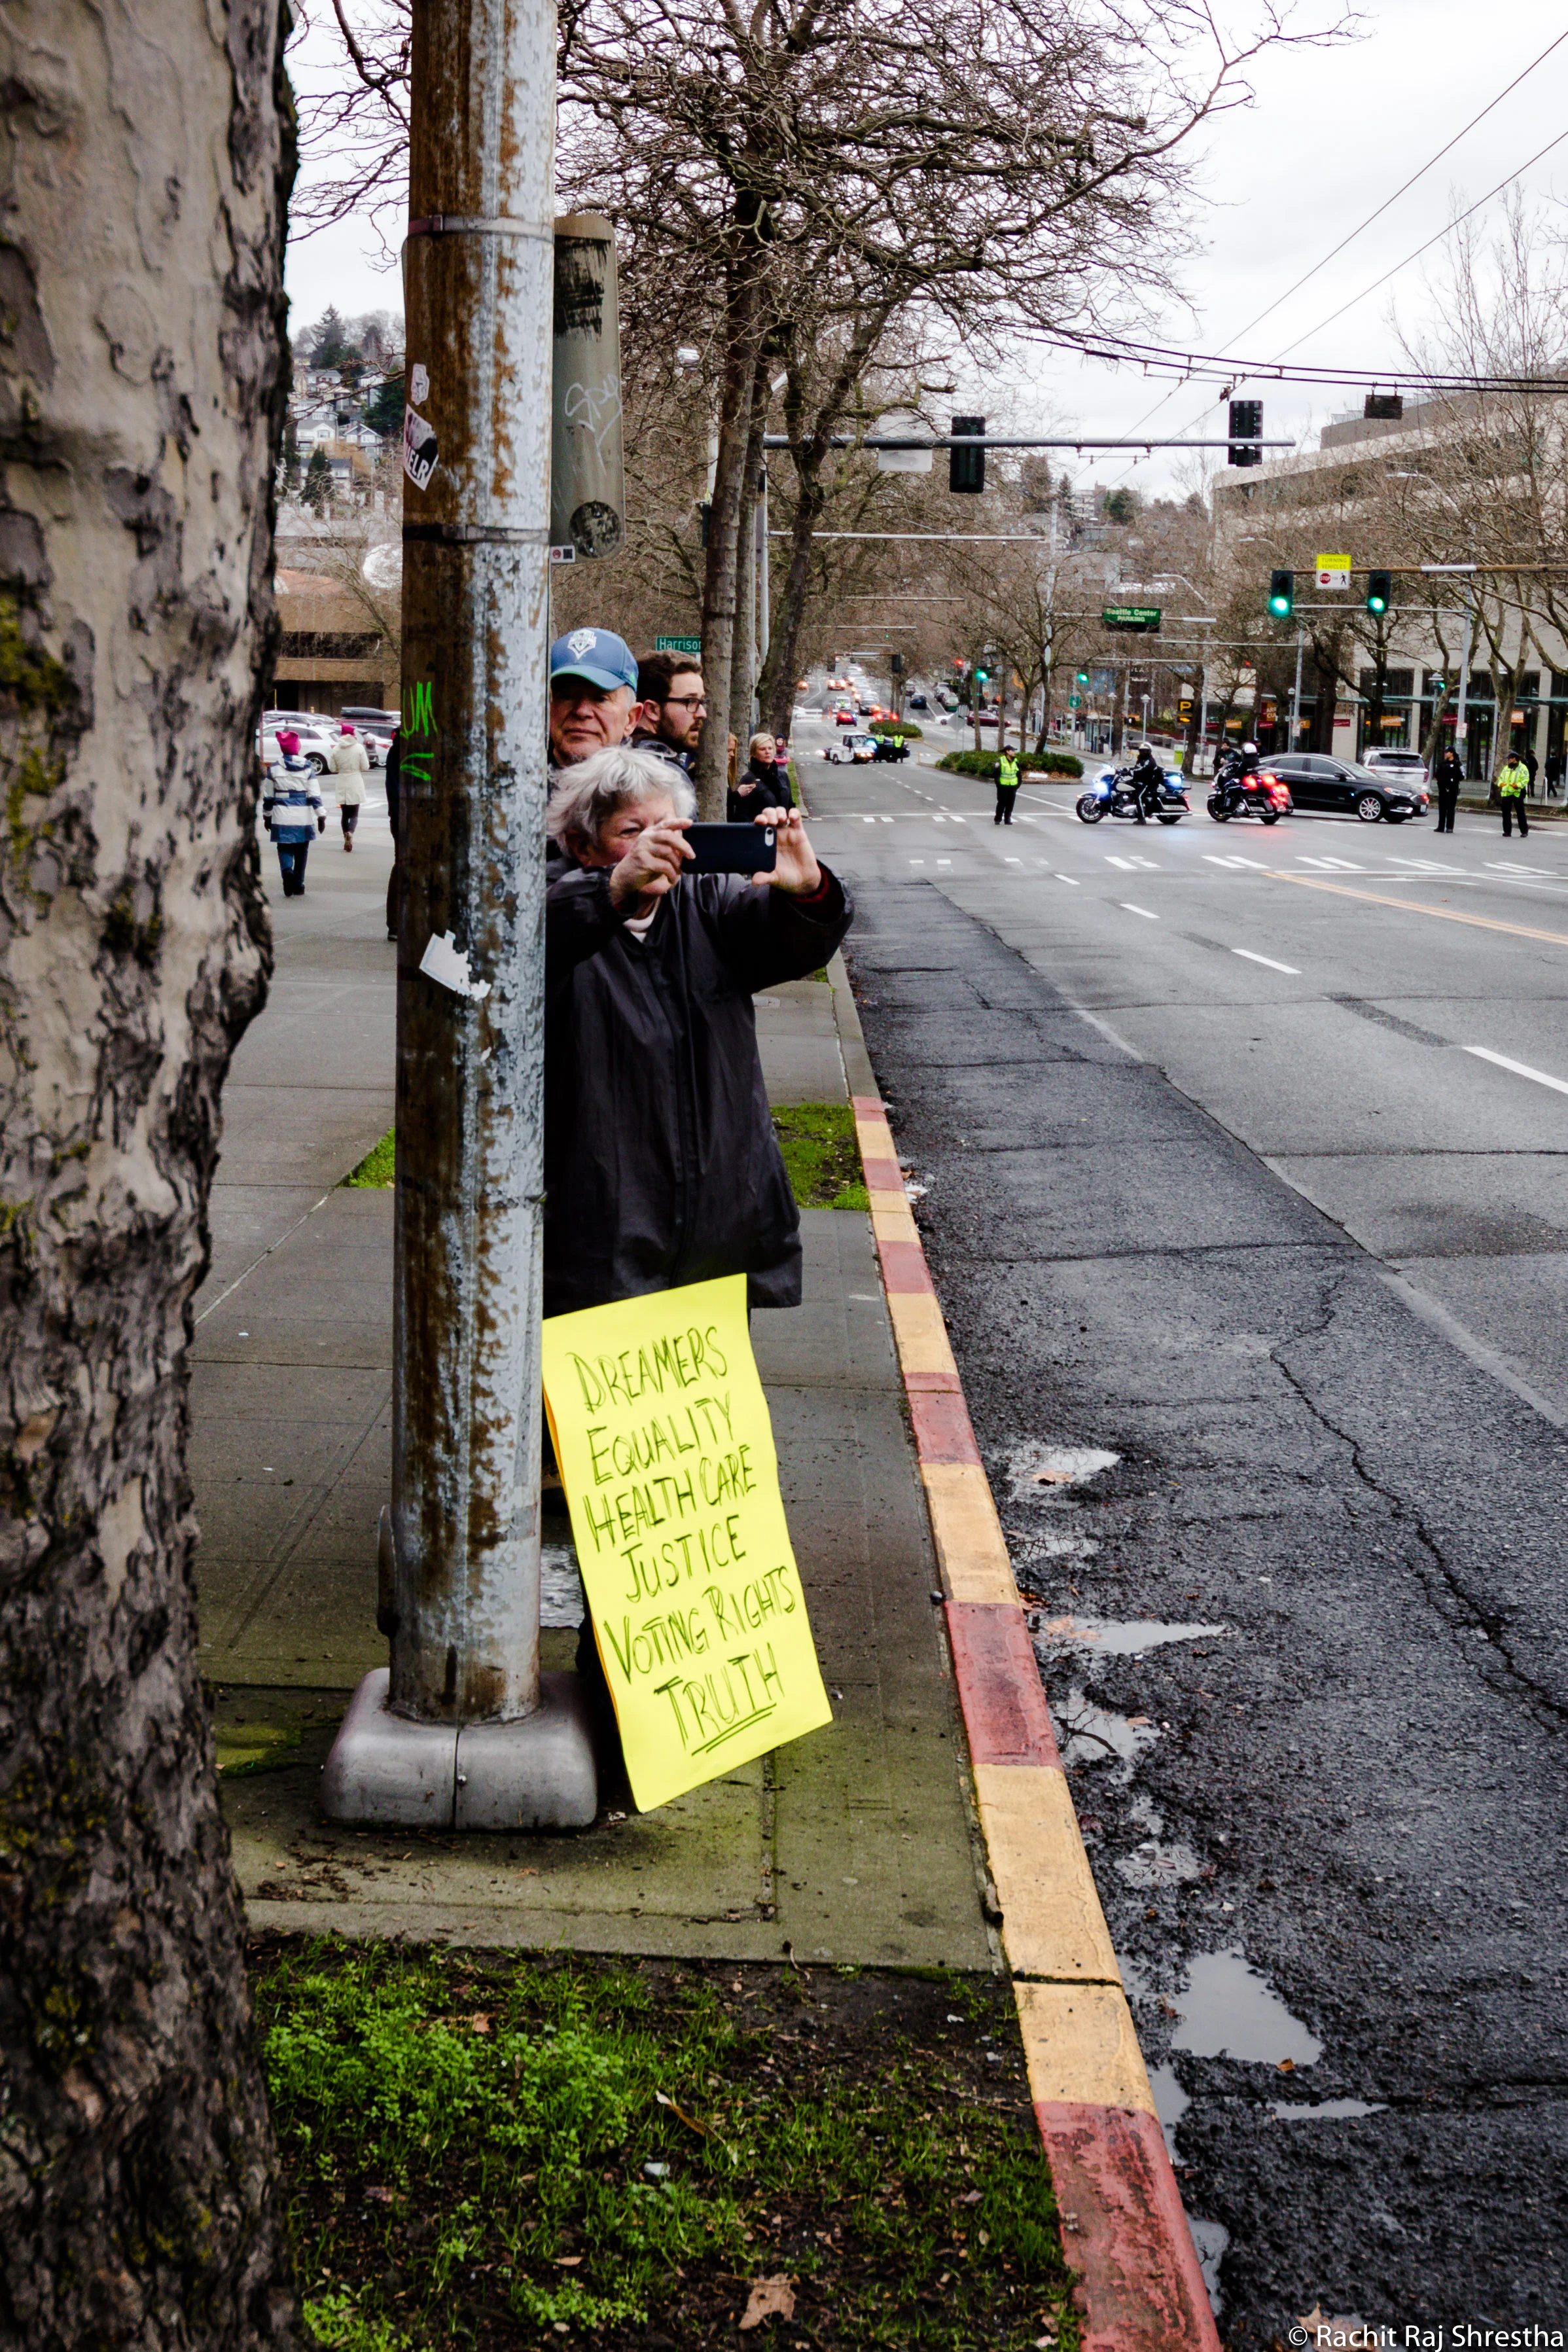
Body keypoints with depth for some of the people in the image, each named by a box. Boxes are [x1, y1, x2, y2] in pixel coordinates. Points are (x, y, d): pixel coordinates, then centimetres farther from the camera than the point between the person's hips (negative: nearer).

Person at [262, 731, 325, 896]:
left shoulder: (274, 768, -2)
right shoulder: (307, 767, -4)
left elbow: (268, 796, 5)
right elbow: (314, 794, -5)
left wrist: (267, 815, 17)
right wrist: (321, 816, 0)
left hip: (282, 818, 0)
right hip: (303, 817, 0)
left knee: (284, 848, 9)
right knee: (301, 851, 12)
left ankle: (287, 870, -21)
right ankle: (298, 887, 15)